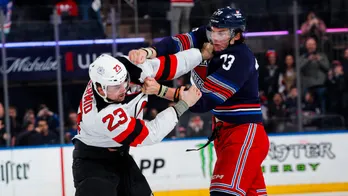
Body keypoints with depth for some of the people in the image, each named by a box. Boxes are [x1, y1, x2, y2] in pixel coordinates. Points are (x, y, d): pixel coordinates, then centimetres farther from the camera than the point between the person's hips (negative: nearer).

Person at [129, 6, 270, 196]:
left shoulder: (240, 58, -23)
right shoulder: (205, 37, -1)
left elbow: (205, 100, -28)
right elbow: (177, 44, -17)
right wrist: (148, 52, -39)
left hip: (245, 130, -9)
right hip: (223, 129, 9)